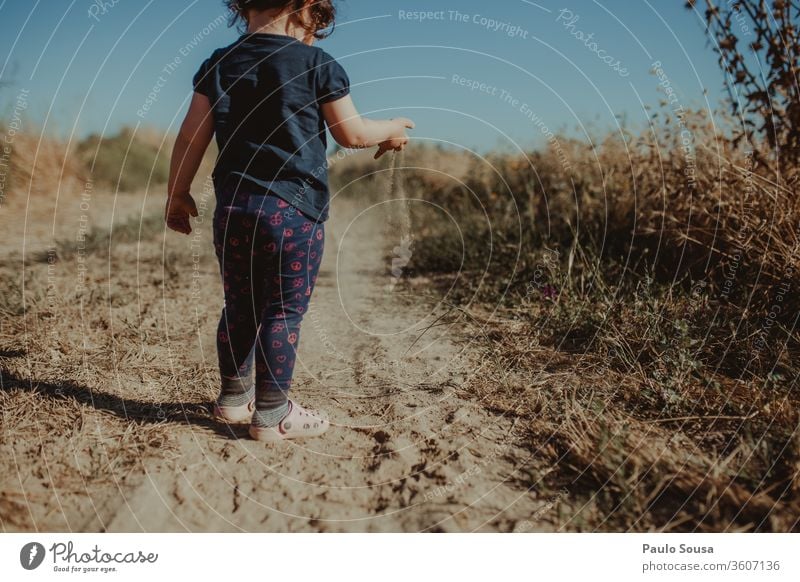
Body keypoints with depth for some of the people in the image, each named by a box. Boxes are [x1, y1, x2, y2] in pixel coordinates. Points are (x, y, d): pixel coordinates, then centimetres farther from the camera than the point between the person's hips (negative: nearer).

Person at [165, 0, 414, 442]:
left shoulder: (218, 64, 8)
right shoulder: (317, 64, -3)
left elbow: (191, 136, 7)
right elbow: (352, 134, 2)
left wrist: (177, 194, 17)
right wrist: (392, 130, 21)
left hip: (232, 207, 5)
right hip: (294, 210, -5)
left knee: (238, 307, 16)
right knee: (283, 312, 1)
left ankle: (234, 397, 28)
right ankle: (271, 414, 6)